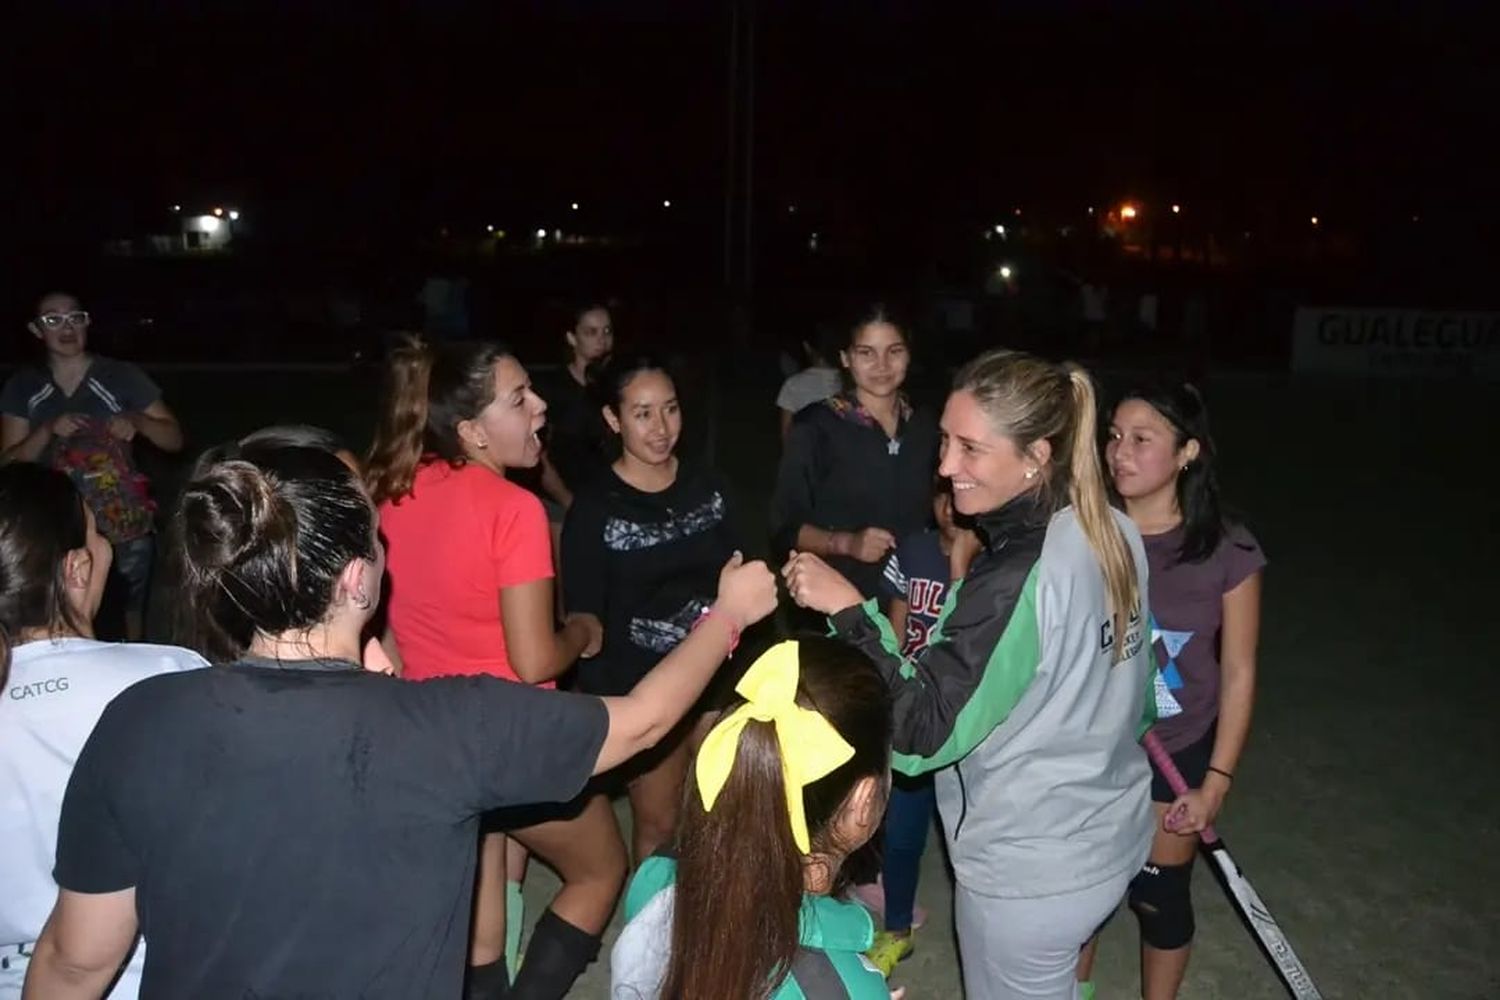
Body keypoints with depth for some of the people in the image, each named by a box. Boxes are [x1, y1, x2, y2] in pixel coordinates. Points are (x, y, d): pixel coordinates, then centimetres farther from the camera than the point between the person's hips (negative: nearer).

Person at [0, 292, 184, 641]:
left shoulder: (123, 377, -3)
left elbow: (174, 439, -1)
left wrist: (137, 421, -20)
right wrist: (48, 431, -16)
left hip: (126, 527, -1)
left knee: (132, 618, 9)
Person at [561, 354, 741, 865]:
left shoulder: (707, 485, 1)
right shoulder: (594, 509, -12)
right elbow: (584, 621, -10)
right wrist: (605, 706, -12)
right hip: (641, 691, -4)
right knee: (659, 823, 11)